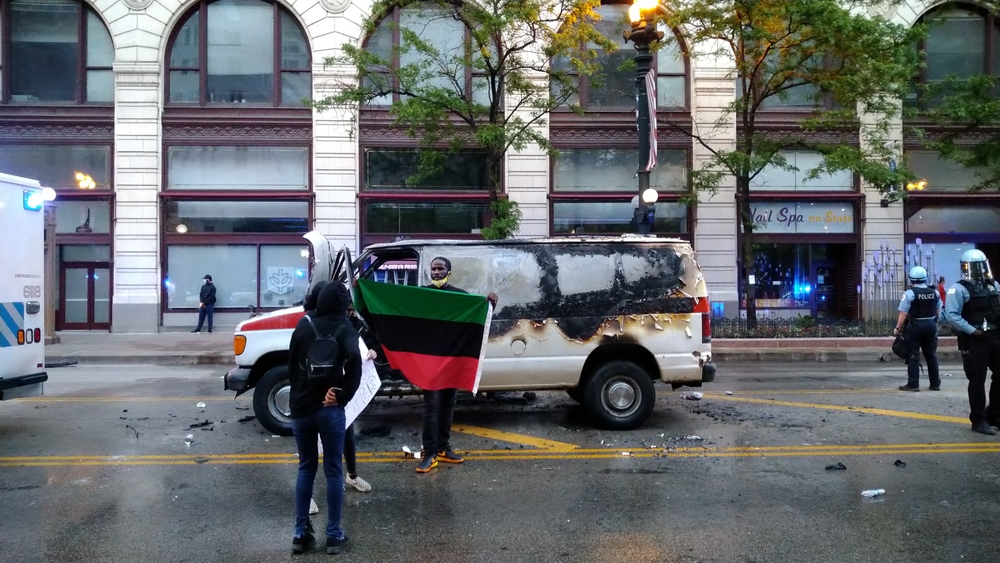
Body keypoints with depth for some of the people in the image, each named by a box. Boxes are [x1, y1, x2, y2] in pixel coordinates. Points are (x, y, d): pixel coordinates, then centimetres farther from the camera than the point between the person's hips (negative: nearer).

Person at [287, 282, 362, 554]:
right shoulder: (344, 329, -7)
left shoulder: (303, 325, 5)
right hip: (328, 408, -4)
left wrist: (298, 391, 15)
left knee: (306, 468, 16)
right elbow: (353, 358, -25)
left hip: (300, 407, 4)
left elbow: (291, 363, 9)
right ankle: (334, 535, 12)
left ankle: (301, 533, 17)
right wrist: (343, 395, -17)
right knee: (333, 471, 7)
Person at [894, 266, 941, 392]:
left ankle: (913, 384, -1)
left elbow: (903, 313, -15)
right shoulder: (934, 293, 4)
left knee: (913, 356, 0)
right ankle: (935, 383, 20)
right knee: (931, 355, 14)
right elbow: (938, 311, 13)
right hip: (931, 326, 5)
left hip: (914, 327, -5)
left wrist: (898, 328, -6)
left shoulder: (909, 293, -14)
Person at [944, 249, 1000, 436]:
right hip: (974, 340, -7)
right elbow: (951, 315, -17)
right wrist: (972, 331, -21)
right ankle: (979, 420, 7)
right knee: (977, 381, -2)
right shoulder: (959, 289, -8)